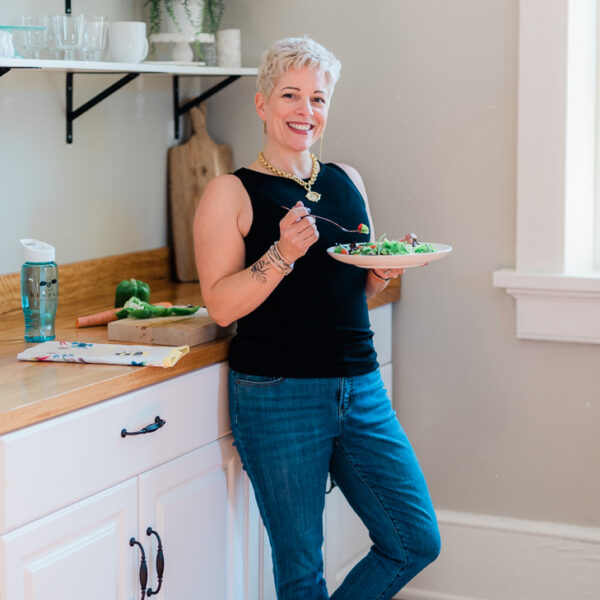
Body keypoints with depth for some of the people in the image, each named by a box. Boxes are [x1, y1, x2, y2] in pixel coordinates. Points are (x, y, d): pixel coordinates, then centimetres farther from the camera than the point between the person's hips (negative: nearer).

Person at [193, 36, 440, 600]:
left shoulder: (347, 181, 12)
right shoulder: (230, 193, -5)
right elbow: (221, 305, -10)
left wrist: (383, 272, 0)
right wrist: (283, 253, -23)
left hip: (359, 385, 6)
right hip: (277, 396, -5)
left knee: (416, 541, 7)